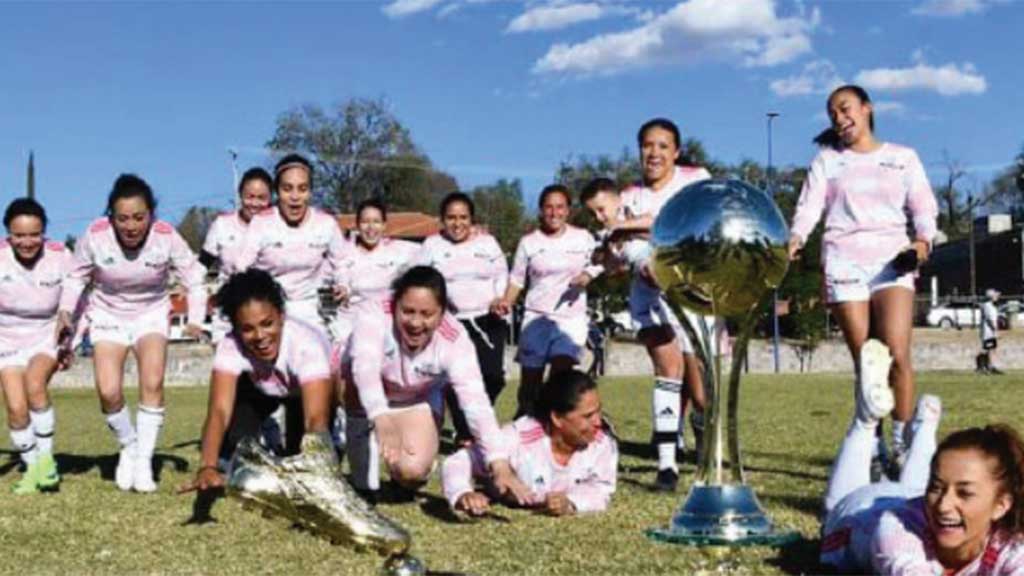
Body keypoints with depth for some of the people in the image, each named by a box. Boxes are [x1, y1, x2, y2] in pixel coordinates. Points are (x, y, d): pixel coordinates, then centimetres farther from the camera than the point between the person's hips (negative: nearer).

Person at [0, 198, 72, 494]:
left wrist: (70, 343, -3)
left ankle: (46, 458, -11)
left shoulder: (59, 256, -15)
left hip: (47, 336, -1)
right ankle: (32, 468, 13)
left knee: (35, 383, -28)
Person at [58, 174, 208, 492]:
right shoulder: (95, 236, -22)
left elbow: (194, 278, -11)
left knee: (153, 383, -21)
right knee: (108, 392, -16)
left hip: (151, 314, 0)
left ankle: (144, 460, -7)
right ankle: (129, 447, 13)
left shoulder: (167, 237, -22)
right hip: (108, 315, 0)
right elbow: (77, 276, -4)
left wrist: (196, 319, -24)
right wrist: (66, 310, -19)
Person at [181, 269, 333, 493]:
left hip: (309, 391, -2)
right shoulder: (231, 346, -35)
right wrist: (207, 467, -63)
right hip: (263, 391, 2)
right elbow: (219, 410, -46)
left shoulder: (306, 343, -43)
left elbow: (316, 418, -52)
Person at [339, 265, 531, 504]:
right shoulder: (374, 315, -34)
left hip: (414, 404, 1)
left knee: (412, 472, -20)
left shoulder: (454, 339, -30)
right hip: (365, 398, -1)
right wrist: (382, 420, -68)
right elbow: (365, 367, -50)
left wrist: (501, 466, -46)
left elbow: (475, 402, -35)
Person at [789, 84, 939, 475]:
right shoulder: (828, 160, 15)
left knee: (897, 355, -15)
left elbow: (923, 208, 10)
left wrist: (924, 239, -10)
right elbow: (810, 206, 3)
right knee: (865, 363, -3)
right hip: (844, 264, 0)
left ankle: (902, 444, -7)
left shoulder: (903, 158, 16)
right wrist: (796, 238, -17)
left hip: (892, 262, 0)